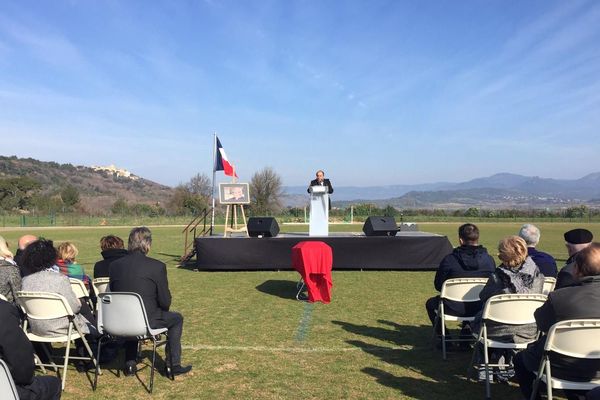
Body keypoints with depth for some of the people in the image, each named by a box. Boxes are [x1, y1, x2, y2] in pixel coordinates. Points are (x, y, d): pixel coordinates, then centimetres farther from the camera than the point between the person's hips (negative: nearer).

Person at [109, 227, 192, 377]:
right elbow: (165, 302, -8)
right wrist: (162, 310, 15)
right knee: (177, 318, 23)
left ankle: (130, 364, 36)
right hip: (147, 321, -5)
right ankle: (174, 365, 23)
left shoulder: (114, 265, 0)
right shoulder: (157, 266, -13)